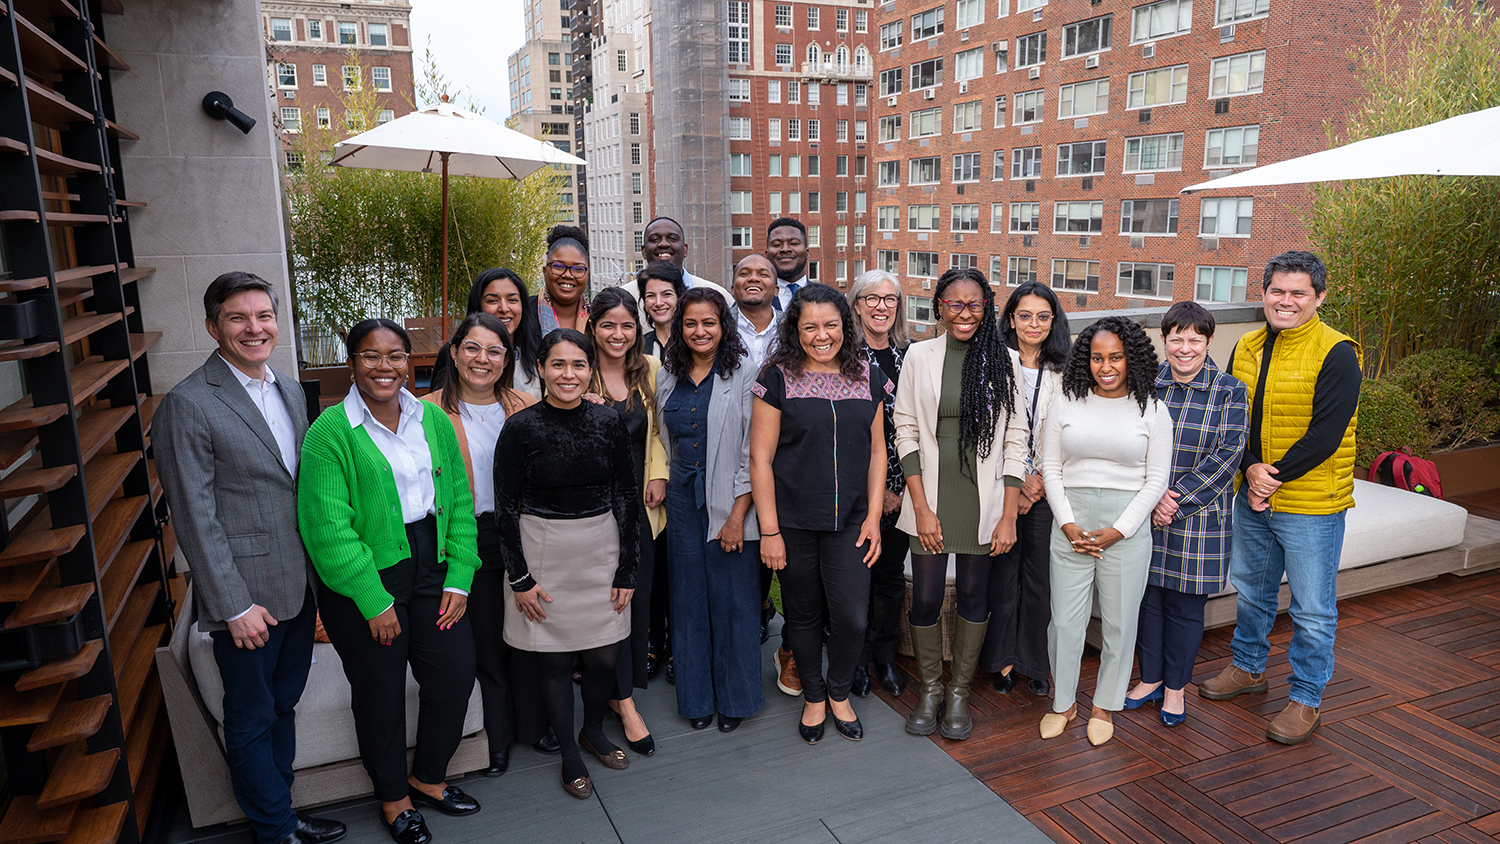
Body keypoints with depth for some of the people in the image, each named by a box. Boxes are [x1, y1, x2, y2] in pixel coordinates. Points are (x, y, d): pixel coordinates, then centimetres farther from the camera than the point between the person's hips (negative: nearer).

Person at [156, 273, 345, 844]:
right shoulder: (187, 404, -14)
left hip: (300, 585, 7)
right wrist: (234, 606, -15)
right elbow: (196, 517, -15)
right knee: (251, 721, 11)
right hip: (246, 596, -7)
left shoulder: (290, 391, 8)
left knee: (284, 705, 21)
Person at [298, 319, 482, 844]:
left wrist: (459, 580, -2)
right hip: (363, 582, -4)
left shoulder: (433, 421, 4)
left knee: (455, 675, 8)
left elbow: (459, 502, 5)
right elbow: (328, 529, -16)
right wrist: (375, 602, -16)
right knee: (381, 693, 10)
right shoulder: (330, 432, -12)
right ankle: (393, 797, 35)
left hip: (431, 567, 5)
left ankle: (428, 777, 35)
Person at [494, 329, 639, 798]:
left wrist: (627, 569, 1)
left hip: (600, 550, 2)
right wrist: (519, 578, -6)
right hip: (543, 554, -2)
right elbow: (505, 508, -4)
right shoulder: (520, 428, -9)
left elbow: (627, 497, 3)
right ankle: (569, 754, 29)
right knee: (553, 659, 7)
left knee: (604, 656, 8)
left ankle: (593, 731, 37)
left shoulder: (608, 423, -1)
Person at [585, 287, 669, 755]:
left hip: (641, 498, 4)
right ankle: (624, 701, 8)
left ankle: (619, 686, 27)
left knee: (640, 591, 9)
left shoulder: (650, 369, 5)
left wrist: (659, 475, 3)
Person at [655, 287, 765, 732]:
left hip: (730, 507, -4)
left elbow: (752, 454, -9)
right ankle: (696, 697, 27)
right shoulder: (667, 378, 8)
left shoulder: (743, 378, -6)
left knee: (732, 601, 4)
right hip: (683, 504, 4)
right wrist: (663, 487, 8)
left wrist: (738, 515, -13)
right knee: (689, 600, 11)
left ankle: (734, 697, 23)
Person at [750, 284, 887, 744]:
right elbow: (760, 457, -6)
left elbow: (877, 452, 9)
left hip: (849, 522, 2)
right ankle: (813, 697, 36)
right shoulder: (778, 379, -5)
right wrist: (769, 530, -8)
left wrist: (873, 517, 2)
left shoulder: (868, 378, 5)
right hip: (793, 522, -2)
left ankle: (839, 692, 28)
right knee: (804, 613, 11)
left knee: (851, 617, -1)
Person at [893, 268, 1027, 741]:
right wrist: (921, 507, -8)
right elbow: (906, 432, -1)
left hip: (984, 500, 0)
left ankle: (959, 692, 28)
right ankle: (929, 688, 26)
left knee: (974, 595, 10)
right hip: (930, 498, 0)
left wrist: (1009, 516, -5)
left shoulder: (1003, 362, 1)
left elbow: (1015, 441, 0)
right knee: (925, 597, 3)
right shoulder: (919, 356, 0)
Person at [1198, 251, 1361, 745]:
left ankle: (1305, 700, 21)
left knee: (1312, 609, 5)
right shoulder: (1247, 348, 6)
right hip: (1252, 499, 6)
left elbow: (1325, 434, -18)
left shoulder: (1335, 354, -13)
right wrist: (1251, 469, -11)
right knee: (1251, 591, 20)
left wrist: (1275, 478, -18)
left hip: (1312, 505, -6)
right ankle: (1248, 669, 39)